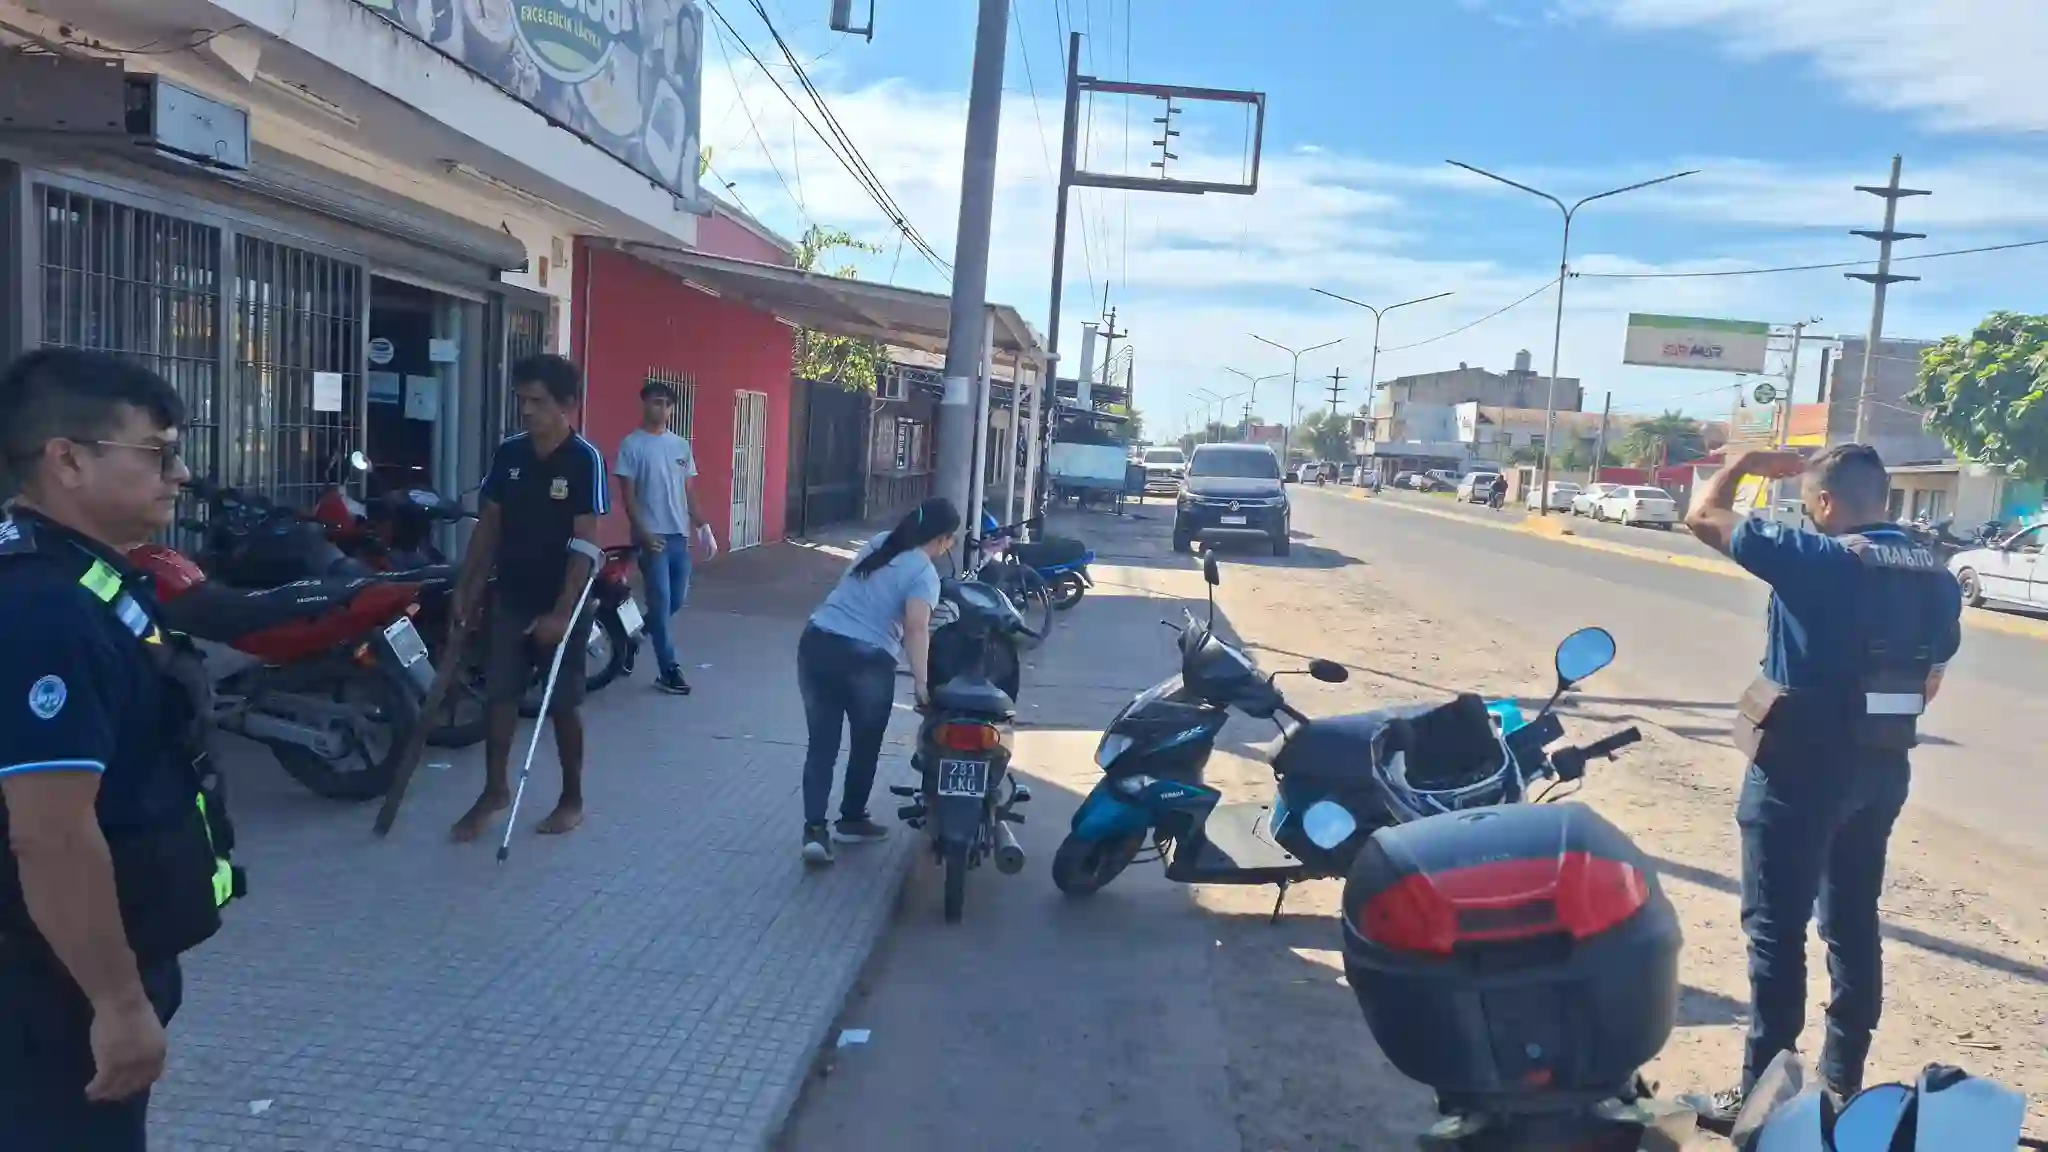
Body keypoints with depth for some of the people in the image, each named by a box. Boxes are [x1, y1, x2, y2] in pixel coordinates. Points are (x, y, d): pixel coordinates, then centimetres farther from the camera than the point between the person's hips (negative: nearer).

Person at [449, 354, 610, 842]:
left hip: (562, 604, -4)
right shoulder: (509, 453, 1)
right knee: (499, 696, 8)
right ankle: (494, 790, 23)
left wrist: (561, 613, -20)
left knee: (562, 704, 5)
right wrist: (466, 588, 6)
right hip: (509, 597, 5)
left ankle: (572, 799, 20)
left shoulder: (585, 460, -14)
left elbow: (585, 544, -17)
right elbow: (488, 526, 9)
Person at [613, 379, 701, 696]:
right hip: (653, 536, -6)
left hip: (679, 535, 6)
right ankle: (669, 670, 4)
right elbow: (627, 495, -8)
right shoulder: (632, 444, -5)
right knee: (661, 603, -4)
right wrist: (643, 532, -17)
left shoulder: (681, 445, 11)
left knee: (677, 600, 10)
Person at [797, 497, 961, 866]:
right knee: (865, 746, 17)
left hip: (817, 644, 6)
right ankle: (851, 821, 30)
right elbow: (916, 627, -21)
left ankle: (814, 829, 1)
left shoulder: (878, 543, 14)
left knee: (821, 743, 9)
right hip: (865, 659, -5)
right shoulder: (924, 573, -6)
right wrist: (921, 682, -21)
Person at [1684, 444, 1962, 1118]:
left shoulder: (1813, 558, -17)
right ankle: (1842, 1081, 27)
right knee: (1853, 924, 17)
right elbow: (1929, 683, 12)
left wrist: (1747, 463, 8)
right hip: (1883, 767, 8)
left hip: (1803, 766, -7)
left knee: (1776, 929, 0)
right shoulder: (1935, 576, 5)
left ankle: (1763, 1091, 6)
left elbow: (1704, 516, -9)